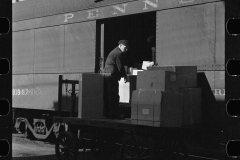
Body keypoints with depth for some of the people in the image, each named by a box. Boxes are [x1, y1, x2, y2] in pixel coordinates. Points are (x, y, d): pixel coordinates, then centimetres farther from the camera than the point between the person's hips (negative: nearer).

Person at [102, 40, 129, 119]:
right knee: (114, 96, -6)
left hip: (105, 74, 10)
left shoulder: (113, 52, 24)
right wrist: (124, 76, 2)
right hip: (111, 76, -10)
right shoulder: (118, 53, -8)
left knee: (107, 96, 11)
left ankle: (107, 113, 15)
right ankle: (114, 114, -4)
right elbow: (120, 66, -12)